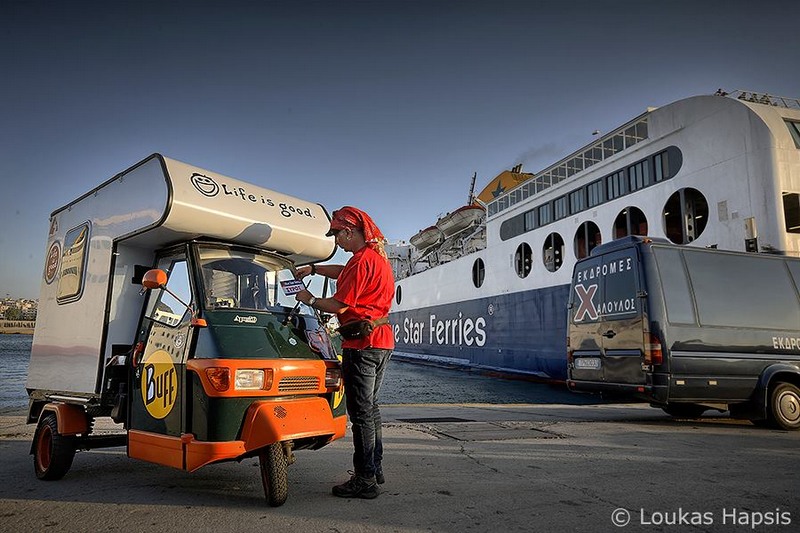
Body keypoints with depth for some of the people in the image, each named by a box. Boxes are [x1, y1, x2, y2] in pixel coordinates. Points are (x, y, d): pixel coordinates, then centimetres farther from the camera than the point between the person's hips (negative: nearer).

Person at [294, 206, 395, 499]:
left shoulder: (362, 260, -16)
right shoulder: (378, 256, 15)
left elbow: (339, 306, -17)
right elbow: (345, 273, 31)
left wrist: (310, 300, 0)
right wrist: (313, 269, 24)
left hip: (362, 344, -10)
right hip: (382, 342, 10)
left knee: (361, 412, -3)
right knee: (370, 406, 19)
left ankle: (365, 480, 4)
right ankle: (375, 469, 30)